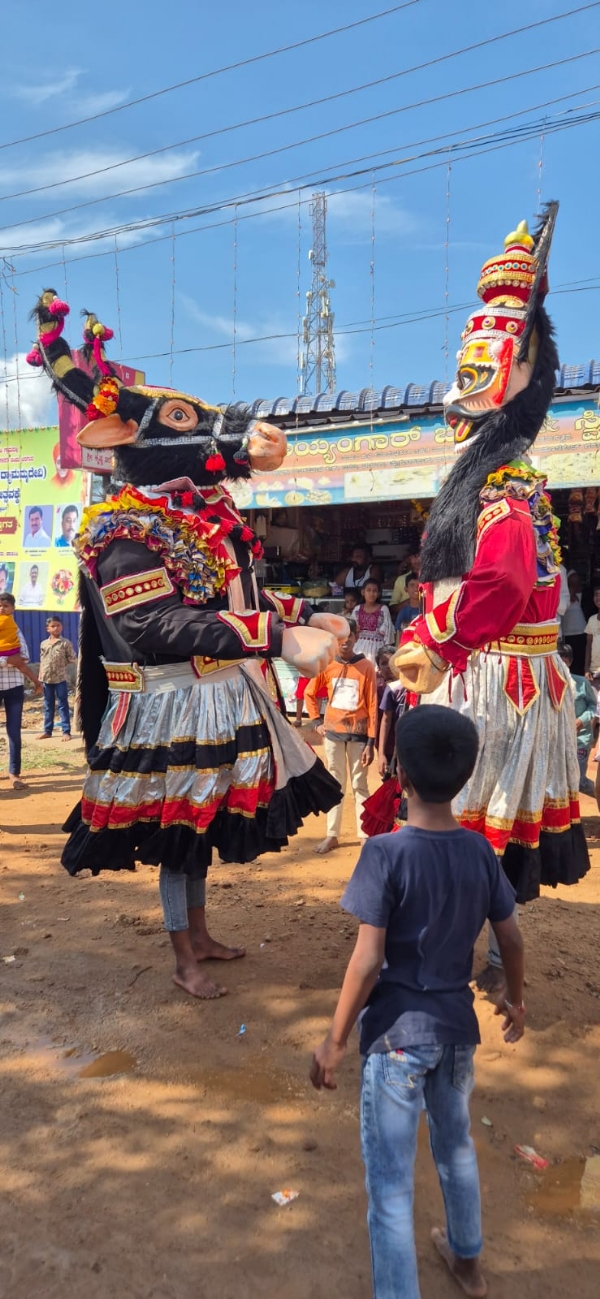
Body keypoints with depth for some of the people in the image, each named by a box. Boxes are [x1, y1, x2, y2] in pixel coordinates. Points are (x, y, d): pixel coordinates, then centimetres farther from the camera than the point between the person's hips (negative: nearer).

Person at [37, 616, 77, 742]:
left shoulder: (65, 643, -4)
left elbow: (73, 658, -2)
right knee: (48, 706, 11)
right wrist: (40, 678, 11)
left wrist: (62, 663, -14)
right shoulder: (43, 644, 8)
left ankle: (66, 731, 3)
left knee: (63, 705, 0)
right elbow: (42, 661, 12)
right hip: (47, 679, 4)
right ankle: (47, 731, 19)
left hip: (60, 679, -4)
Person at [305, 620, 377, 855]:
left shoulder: (366, 667, -6)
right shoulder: (327, 666, 1)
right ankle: (332, 835, 16)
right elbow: (309, 693, 15)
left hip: (358, 733, -2)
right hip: (333, 733, 2)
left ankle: (366, 835, 10)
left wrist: (371, 742, -9)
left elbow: (372, 706, -6)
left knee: (359, 785, 4)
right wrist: (317, 722, 6)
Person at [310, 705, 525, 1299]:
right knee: (456, 1145, 29)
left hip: (397, 1033, -6)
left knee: (391, 1181, 8)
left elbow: (367, 961, -20)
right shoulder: (480, 851, -5)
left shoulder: (386, 852, -20)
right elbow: (512, 940, 4)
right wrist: (514, 1000, 22)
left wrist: (335, 1039, -9)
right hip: (456, 1027, 6)